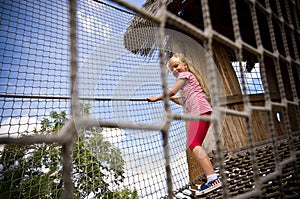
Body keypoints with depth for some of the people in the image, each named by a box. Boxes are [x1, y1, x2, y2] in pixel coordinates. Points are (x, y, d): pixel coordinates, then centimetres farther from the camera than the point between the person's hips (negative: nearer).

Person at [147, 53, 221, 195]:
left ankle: (213, 178, -26)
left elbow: (171, 92, 3)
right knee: (195, 145, 8)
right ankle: (212, 178, 7)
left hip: (200, 111, -10)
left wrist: (156, 98, 15)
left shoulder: (185, 74, 7)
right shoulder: (189, 77, 33)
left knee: (193, 144, -19)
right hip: (198, 112, 10)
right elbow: (186, 103, 30)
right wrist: (171, 98, 27)